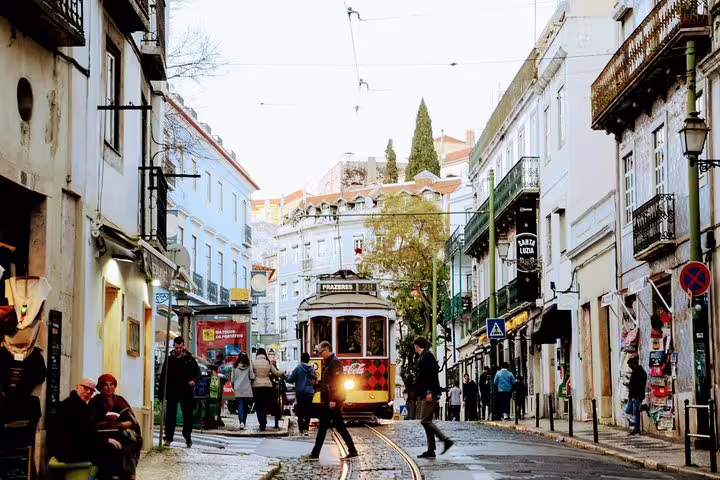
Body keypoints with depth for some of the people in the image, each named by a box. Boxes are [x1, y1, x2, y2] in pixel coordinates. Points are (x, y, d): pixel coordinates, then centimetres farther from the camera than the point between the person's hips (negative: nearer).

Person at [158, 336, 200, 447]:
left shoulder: (190, 359, 2)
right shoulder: (169, 359, 4)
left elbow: (197, 372, 7)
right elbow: (163, 377, 4)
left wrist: (193, 380, -16)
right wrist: (161, 393, -1)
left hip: (186, 392, -1)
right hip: (172, 392, 1)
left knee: (188, 415, 4)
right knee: (170, 415, 2)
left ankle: (188, 437, 15)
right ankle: (168, 438, 7)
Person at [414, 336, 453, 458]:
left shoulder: (427, 356, -10)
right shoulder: (422, 357, 19)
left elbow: (432, 375, -19)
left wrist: (430, 392, -24)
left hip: (428, 394, -10)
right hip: (422, 394, 10)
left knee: (425, 420, -14)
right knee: (426, 421, 7)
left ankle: (446, 440, -12)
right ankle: (430, 450, 7)